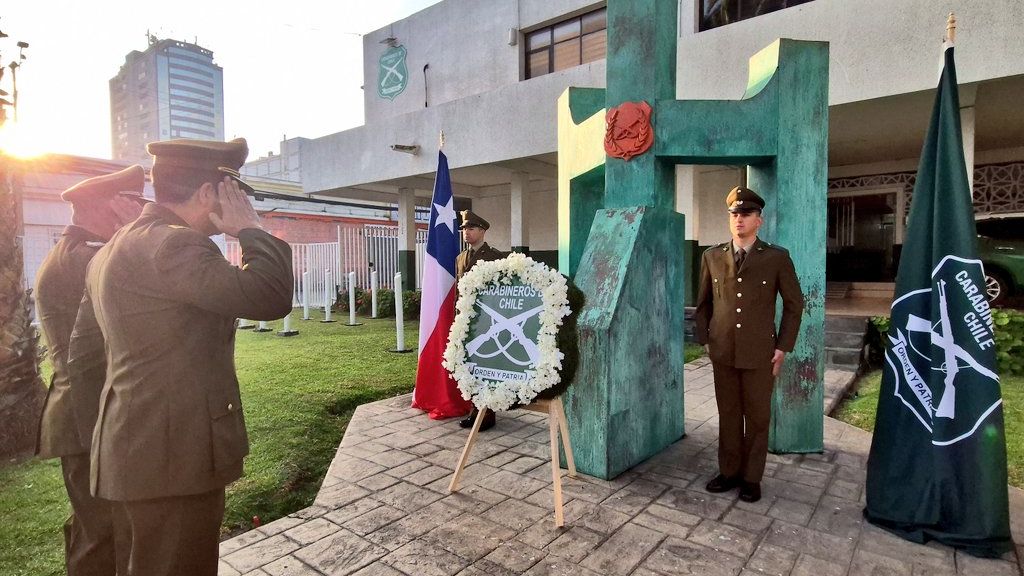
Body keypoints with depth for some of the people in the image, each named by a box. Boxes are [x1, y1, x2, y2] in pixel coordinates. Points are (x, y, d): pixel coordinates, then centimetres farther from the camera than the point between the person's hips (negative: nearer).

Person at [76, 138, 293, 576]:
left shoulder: (113, 248, 13)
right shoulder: (173, 244, -20)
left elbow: (81, 348, 18)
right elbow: (269, 297, -30)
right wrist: (250, 229, -15)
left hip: (139, 449, 10)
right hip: (172, 455, -10)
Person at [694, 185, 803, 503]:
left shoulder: (777, 258, -2)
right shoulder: (712, 257, 4)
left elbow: (794, 304, 3)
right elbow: (704, 302, 12)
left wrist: (783, 347, -1)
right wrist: (704, 339, 5)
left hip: (760, 353, -2)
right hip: (723, 352, 2)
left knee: (757, 417, 9)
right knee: (728, 415, 12)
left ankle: (751, 478, 24)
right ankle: (729, 472, 27)